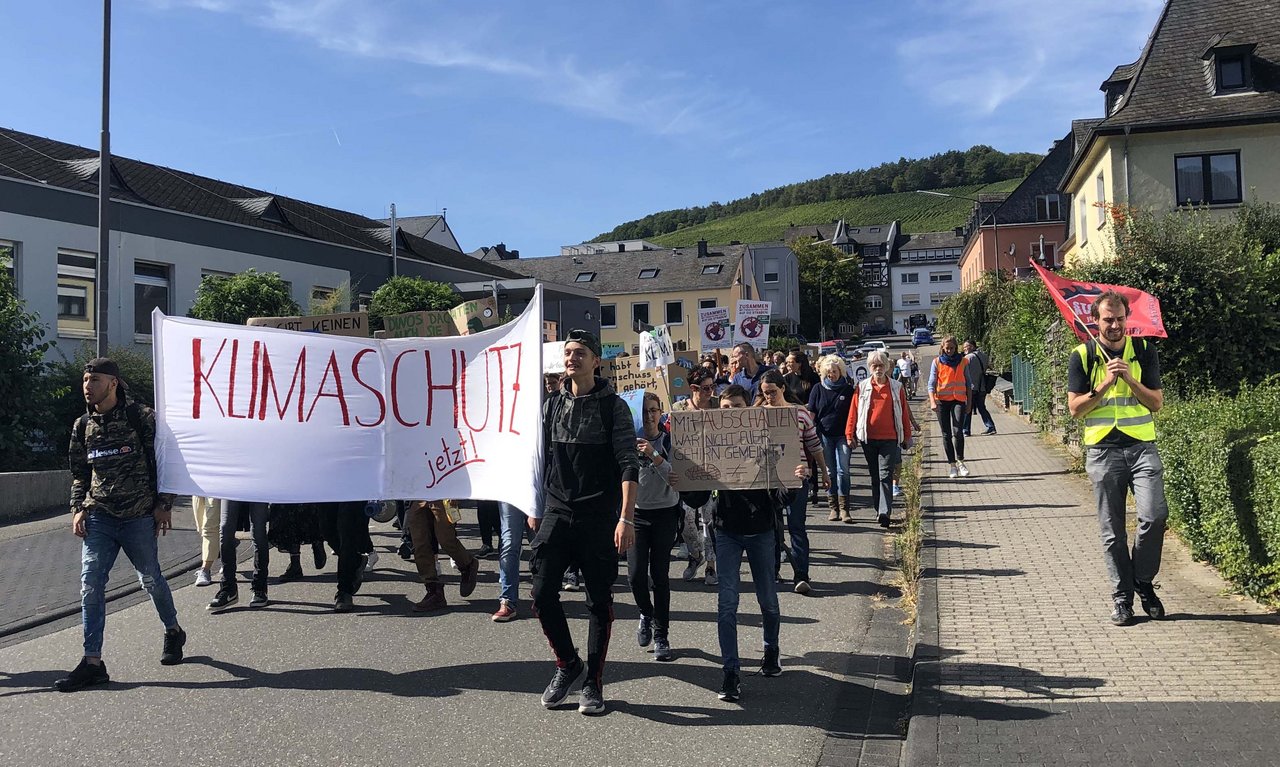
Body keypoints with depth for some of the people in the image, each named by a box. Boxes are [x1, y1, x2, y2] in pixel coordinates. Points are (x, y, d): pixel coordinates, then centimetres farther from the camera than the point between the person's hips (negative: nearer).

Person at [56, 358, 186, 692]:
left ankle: (173, 632, 31)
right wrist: (78, 508, 5)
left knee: (151, 579, 7)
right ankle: (92, 662, 0)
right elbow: (79, 473, 17)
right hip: (98, 517, 4)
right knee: (90, 583, -5)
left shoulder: (141, 417, -6)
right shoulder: (83, 425, 9)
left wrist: (163, 505, -7)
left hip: (138, 516, -4)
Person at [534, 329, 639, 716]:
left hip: (599, 517, -3)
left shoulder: (613, 407, -3)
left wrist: (626, 518, -16)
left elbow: (629, 465, -8)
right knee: (542, 593, -3)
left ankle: (593, 683, 17)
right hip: (556, 513, 4)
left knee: (600, 601, 4)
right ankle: (567, 663, 20)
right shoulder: (551, 406, 10)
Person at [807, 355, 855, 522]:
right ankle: (834, 507, 12)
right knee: (830, 471, 4)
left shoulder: (848, 389, 3)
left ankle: (845, 509, -3)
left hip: (843, 435, -1)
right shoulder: (818, 389, 5)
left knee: (843, 470, -7)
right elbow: (811, 413, 6)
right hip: (824, 435, 1)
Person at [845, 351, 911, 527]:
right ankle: (879, 509, 21)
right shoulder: (862, 387, 4)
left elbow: (904, 413, 8)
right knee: (874, 476, 11)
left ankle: (884, 512, -15)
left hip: (890, 438, -2)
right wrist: (850, 434, 0)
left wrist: (906, 436, 9)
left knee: (886, 475, -9)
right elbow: (854, 411, 4)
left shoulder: (896, 388, 3)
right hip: (868, 438, 2)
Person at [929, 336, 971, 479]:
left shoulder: (963, 361, 6)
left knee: (957, 431, -15)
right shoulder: (937, 362, 3)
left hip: (959, 399, 0)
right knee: (946, 434, 4)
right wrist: (932, 401, -13)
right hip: (942, 400, 1)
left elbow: (967, 383, 13)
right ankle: (952, 464, 13)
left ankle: (960, 461, 3)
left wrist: (969, 402, 10)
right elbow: (931, 384, 0)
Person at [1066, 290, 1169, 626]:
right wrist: (1105, 385, -14)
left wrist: (1129, 379, -11)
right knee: (1112, 531, 4)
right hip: (1103, 450, -1)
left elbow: (1157, 403, 3)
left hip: (1142, 447, 1)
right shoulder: (1082, 356, 2)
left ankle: (1144, 582, 9)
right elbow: (1075, 408, -1)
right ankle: (1121, 596, 16)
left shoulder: (1144, 351, 7)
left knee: (1154, 515, -15)